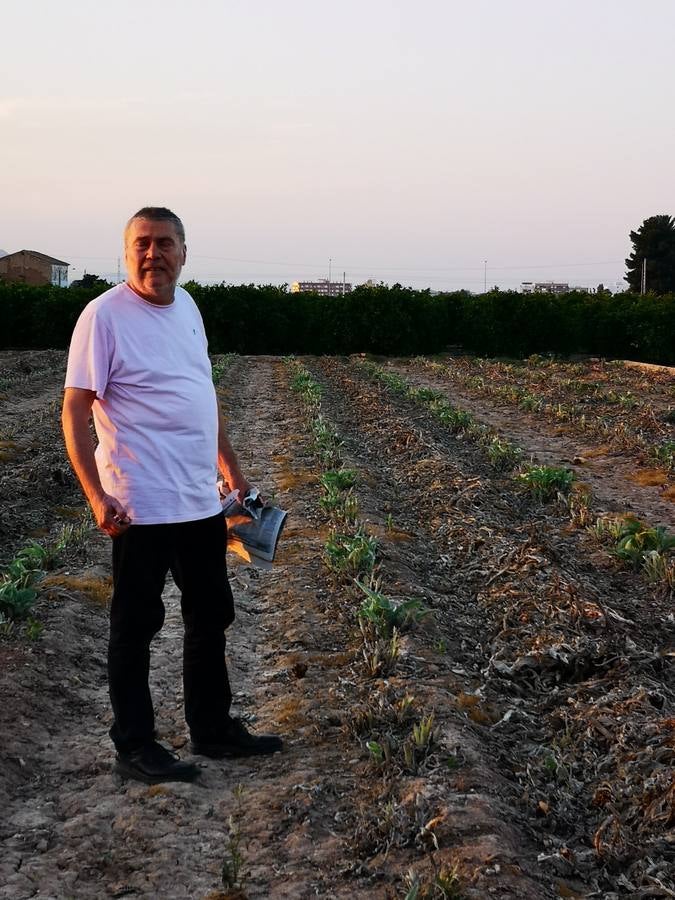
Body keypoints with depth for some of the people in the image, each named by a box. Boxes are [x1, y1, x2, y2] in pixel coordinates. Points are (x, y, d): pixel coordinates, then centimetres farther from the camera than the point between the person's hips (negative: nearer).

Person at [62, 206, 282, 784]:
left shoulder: (186, 308, 10)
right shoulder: (105, 314, -13)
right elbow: (74, 410, -16)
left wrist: (230, 466, 19)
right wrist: (95, 495, -23)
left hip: (202, 500, 8)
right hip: (142, 506, -8)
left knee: (211, 617, 17)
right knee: (136, 626, 5)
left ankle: (213, 729, 33)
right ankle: (135, 747, 18)